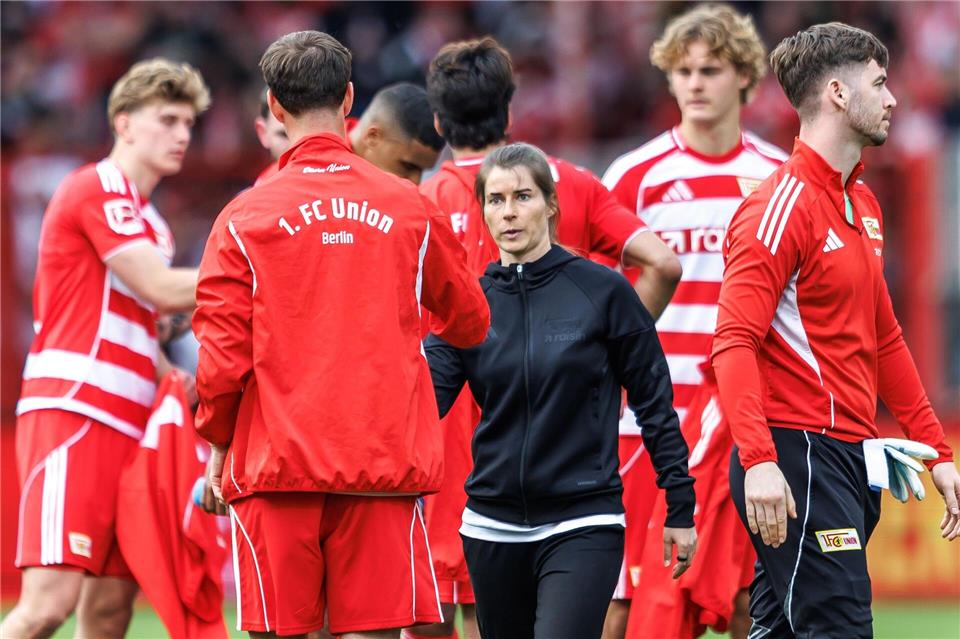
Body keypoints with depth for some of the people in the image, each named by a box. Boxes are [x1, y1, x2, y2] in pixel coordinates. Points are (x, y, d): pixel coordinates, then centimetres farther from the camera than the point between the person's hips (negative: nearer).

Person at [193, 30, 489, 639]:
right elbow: (470, 322, 17)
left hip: (276, 465, -1)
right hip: (384, 464, 1)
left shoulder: (245, 216, -1)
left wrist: (218, 441, 13)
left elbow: (222, 354, -4)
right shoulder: (410, 207, 4)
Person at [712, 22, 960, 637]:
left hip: (851, 458, 9)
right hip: (795, 454, -9)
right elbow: (735, 343, -19)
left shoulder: (862, 201, 18)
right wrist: (758, 460, -31)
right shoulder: (785, 205, -12)